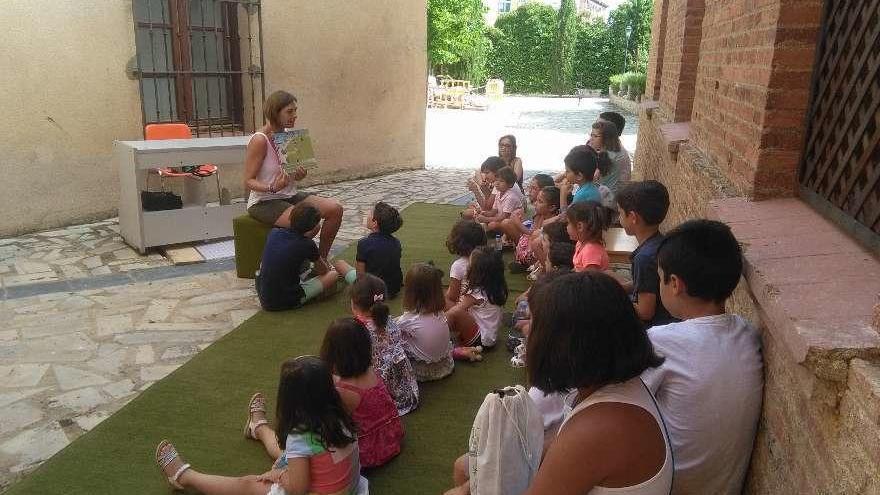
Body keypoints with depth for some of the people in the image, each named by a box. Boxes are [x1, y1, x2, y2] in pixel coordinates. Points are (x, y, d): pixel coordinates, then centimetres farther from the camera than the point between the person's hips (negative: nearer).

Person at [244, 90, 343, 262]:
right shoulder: (260, 140, -17)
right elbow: (248, 182, -17)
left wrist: (299, 175, -9)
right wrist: (272, 188, -34)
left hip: (290, 196, 8)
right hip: (264, 202, -8)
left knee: (335, 209, -9)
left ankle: (322, 259, 4)